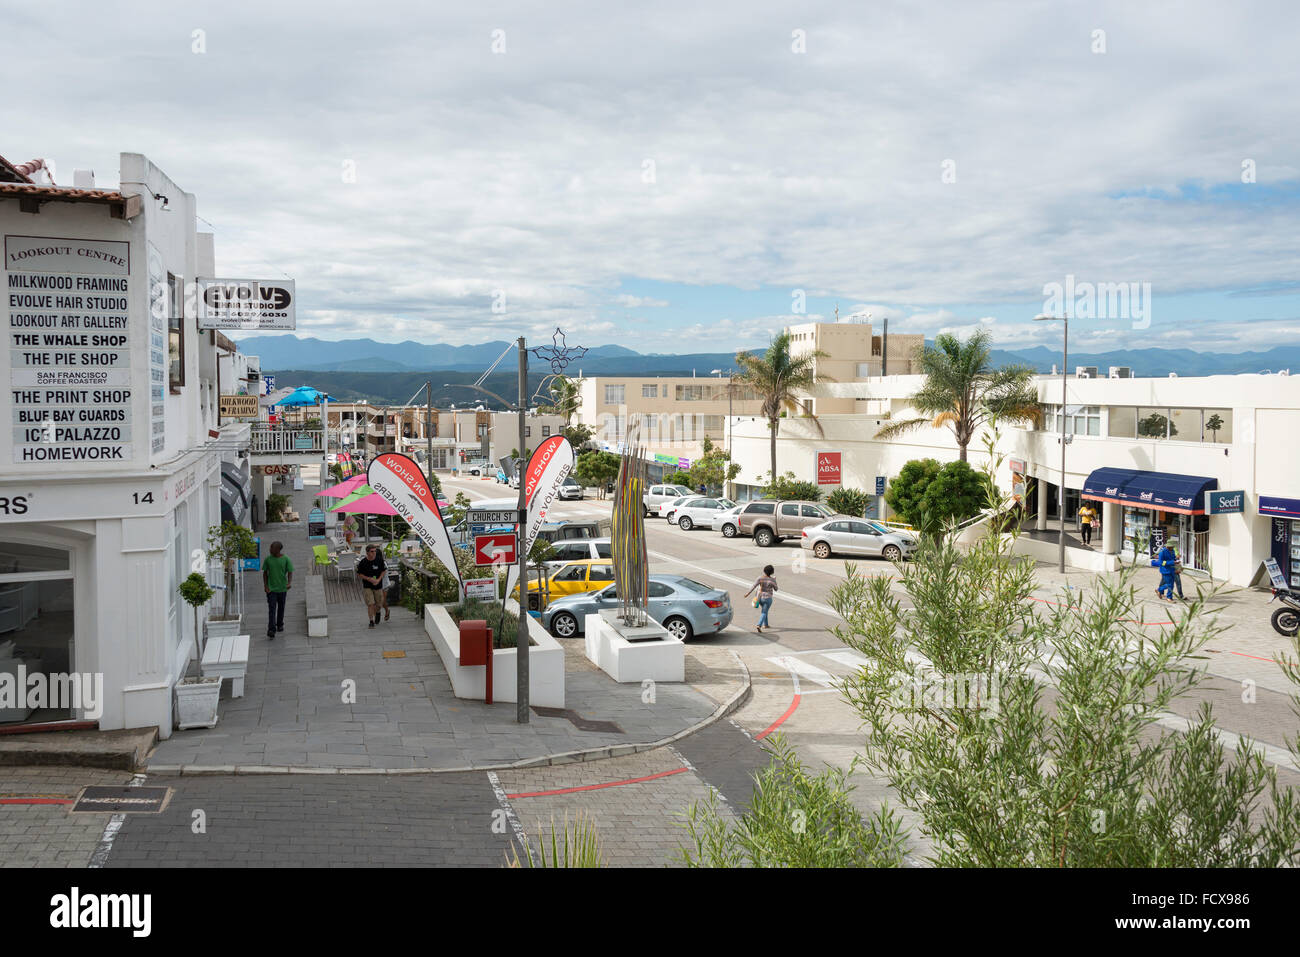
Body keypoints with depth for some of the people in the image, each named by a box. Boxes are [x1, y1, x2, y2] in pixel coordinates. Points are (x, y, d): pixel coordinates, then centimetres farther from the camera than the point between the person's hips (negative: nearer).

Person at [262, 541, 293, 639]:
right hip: (271, 589, -1)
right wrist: (265, 586, -4)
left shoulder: (285, 559, -6)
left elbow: (290, 572, -5)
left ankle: (280, 624, 40)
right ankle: (271, 632, -13)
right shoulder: (268, 559, -3)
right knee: (271, 610, -8)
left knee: (281, 608, 17)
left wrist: (289, 583, -23)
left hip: (282, 588, 1)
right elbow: (265, 573, 5)